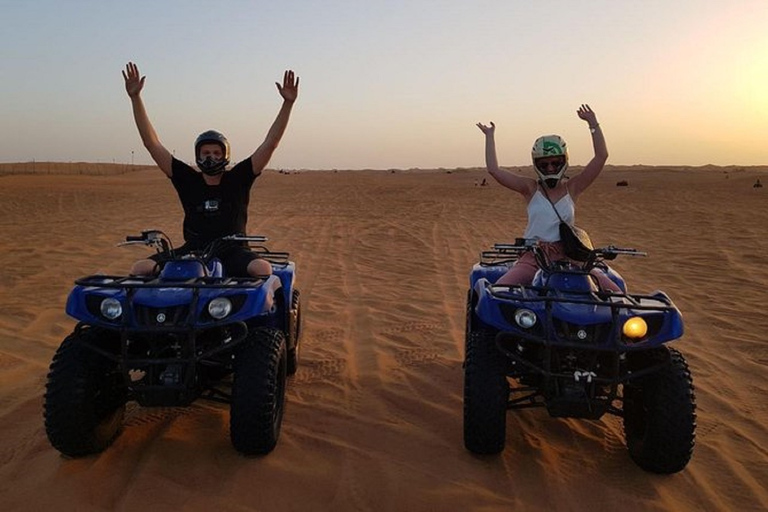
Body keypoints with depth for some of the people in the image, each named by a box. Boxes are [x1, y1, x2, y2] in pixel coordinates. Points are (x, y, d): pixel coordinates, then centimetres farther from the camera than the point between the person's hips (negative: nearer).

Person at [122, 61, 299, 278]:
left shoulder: (237, 179, 3)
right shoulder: (187, 179, 7)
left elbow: (270, 144, -3)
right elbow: (152, 143, 6)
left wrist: (288, 103, -9)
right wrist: (135, 98, 2)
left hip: (232, 250, -2)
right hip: (193, 250, 2)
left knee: (263, 268, -35)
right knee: (140, 269, -20)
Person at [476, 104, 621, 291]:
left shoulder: (572, 188, 8)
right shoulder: (531, 188, 5)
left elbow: (601, 156, 1)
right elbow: (493, 169, -2)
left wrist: (593, 124, -1)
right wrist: (490, 136, 4)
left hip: (568, 257, 1)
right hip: (533, 257, -1)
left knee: (614, 292, -14)